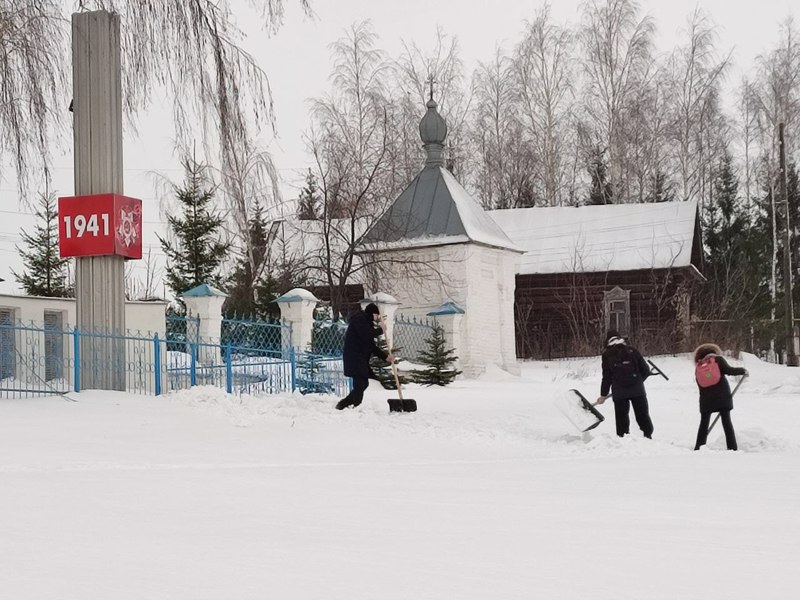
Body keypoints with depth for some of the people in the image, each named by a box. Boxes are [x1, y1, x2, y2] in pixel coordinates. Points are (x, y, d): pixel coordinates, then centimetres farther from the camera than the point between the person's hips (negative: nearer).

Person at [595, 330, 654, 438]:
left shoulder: (607, 355, 3)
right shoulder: (632, 350, 6)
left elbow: (607, 377, 3)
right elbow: (646, 370, 7)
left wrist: (603, 395, 11)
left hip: (619, 392, -1)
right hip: (637, 390, 1)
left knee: (622, 417, 6)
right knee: (642, 415, 9)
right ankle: (648, 435, 7)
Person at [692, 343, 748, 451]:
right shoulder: (718, 360, 3)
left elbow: (701, 387, 14)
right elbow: (729, 370, -11)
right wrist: (742, 370, 4)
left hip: (706, 399, 2)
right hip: (722, 396, -2)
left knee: (704, 423, 10)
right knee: (727, 422, 3)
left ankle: (698, 448, 7)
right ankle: (733, 448, 1)